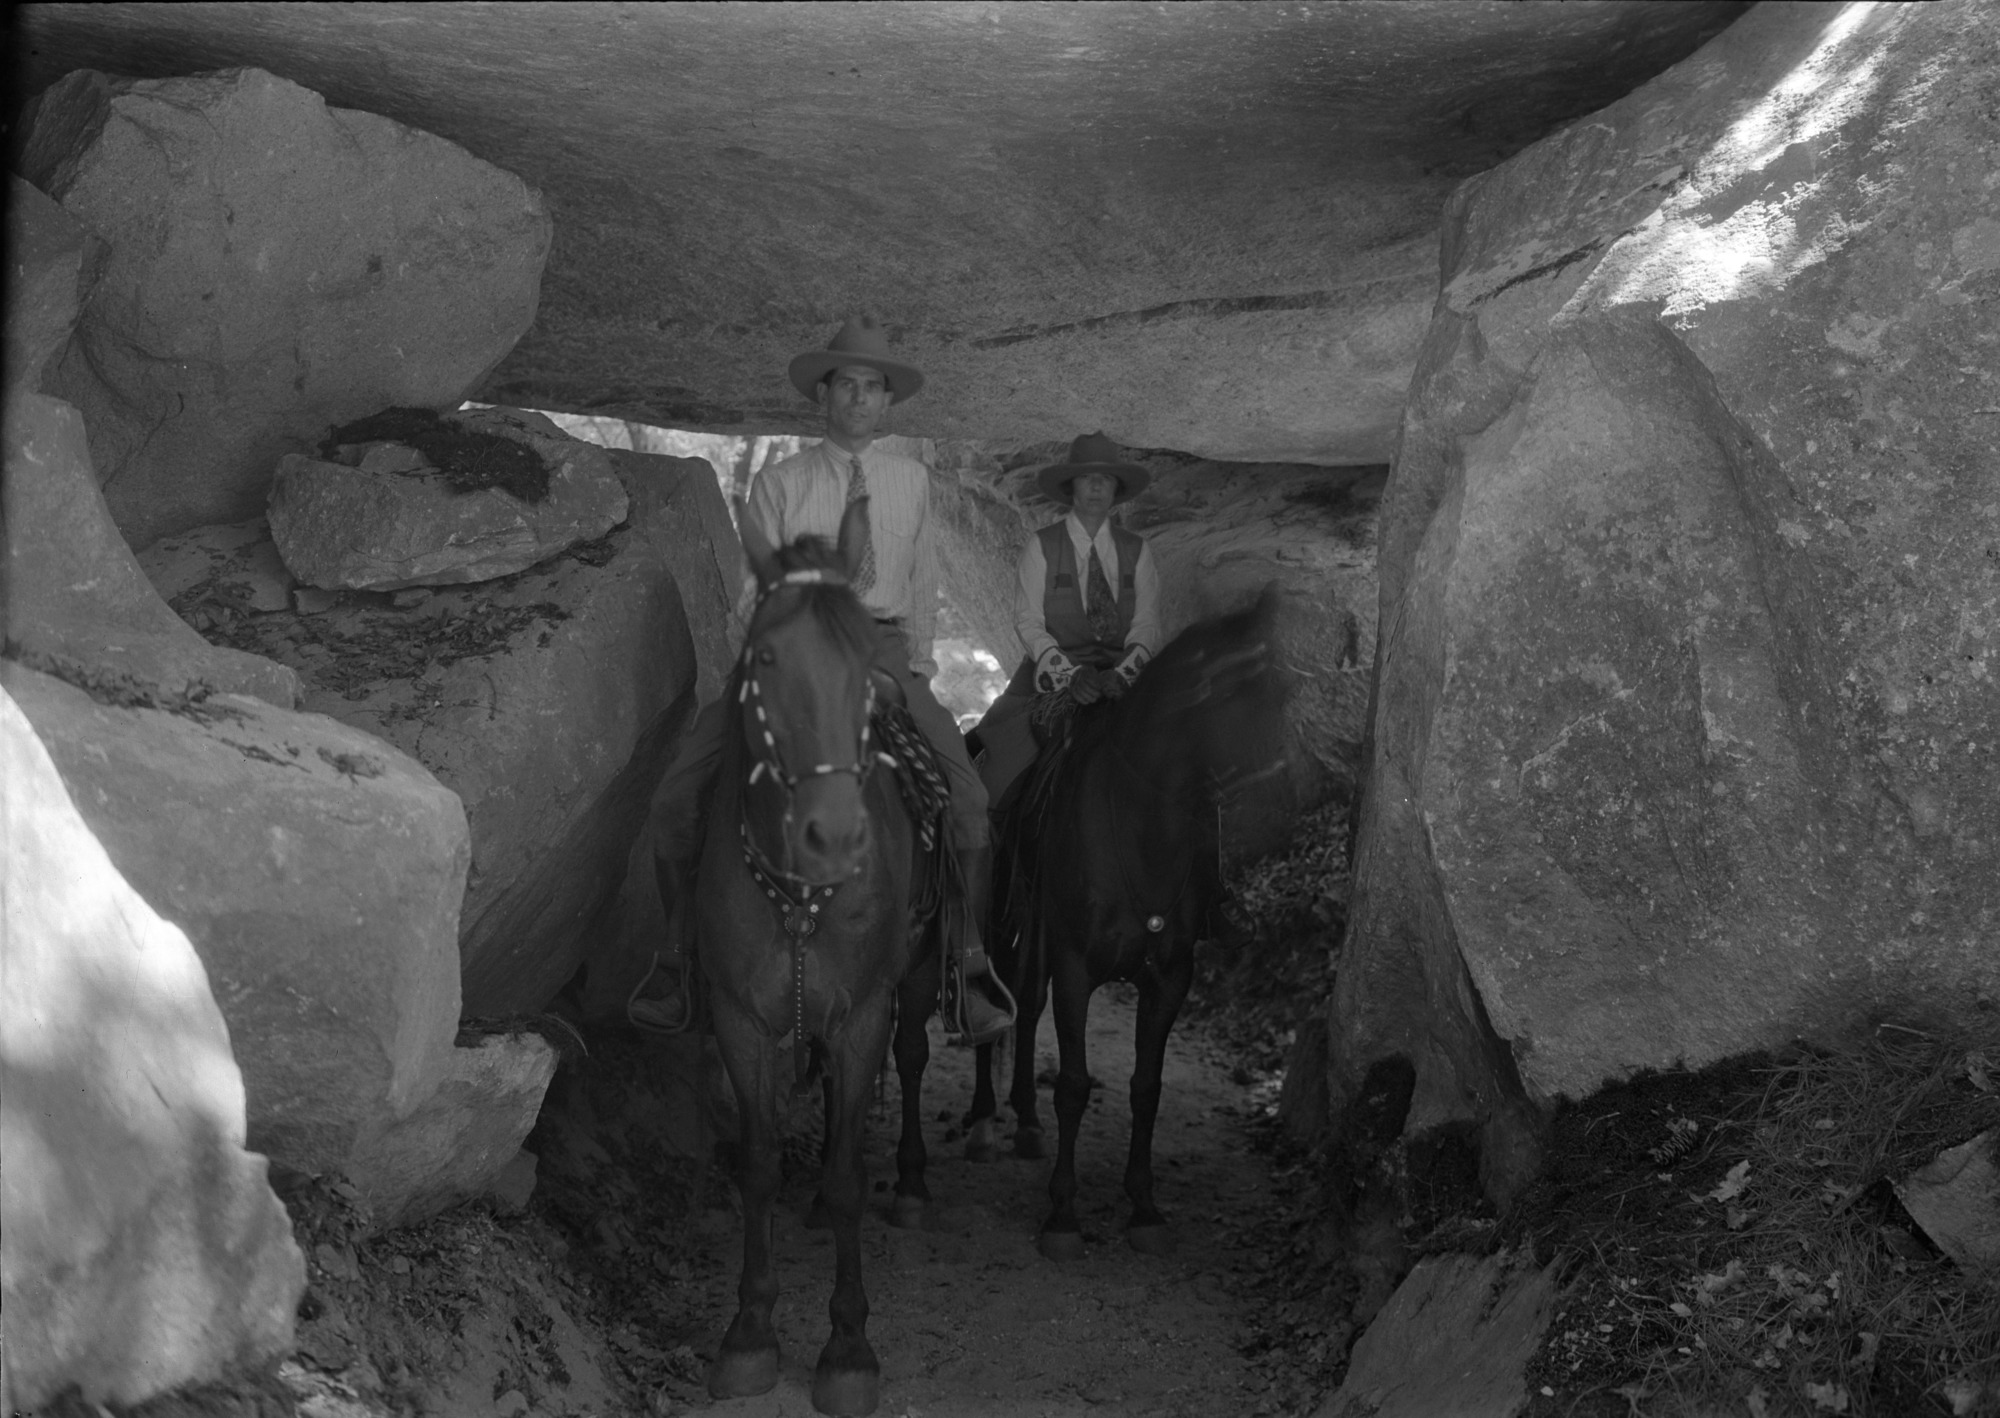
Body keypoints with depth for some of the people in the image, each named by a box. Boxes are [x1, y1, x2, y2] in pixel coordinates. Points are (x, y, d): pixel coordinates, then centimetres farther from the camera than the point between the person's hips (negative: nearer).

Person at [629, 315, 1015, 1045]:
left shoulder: (913, 481, 12)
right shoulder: (779, 484, 5)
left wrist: (915, 672, 7)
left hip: (883, 649, 1)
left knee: (966, 795, -21)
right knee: (678, 792, -16)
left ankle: (966, 973, -13)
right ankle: (681, 965, -6)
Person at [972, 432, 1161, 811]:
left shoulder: (1137, 550, 10)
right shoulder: (1040, 547, 4)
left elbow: (1147, 624, 4)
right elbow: (1028, 623, -1)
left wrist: (1122, 674, -16)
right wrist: (1069, 674, -17)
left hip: (1123, 676, 2)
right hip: (1055, 672, -2)